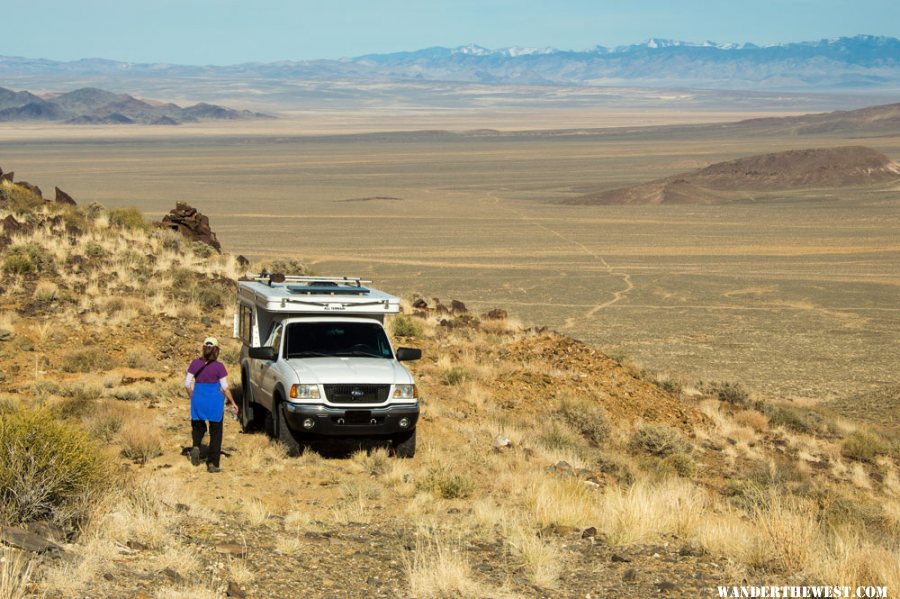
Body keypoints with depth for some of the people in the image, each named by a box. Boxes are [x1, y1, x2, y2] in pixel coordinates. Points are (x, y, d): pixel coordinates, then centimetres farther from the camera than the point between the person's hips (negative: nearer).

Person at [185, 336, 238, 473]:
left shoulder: (195, 363, -1)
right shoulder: (219, 366, -8)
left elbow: (187, 384, 0)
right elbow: (225, 387, -7)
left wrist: (192, 397, 16)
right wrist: (233, 403, 4)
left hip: (198, 399, 2)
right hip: (215, 400, -2)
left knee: (198, 426, 23)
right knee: (215, 432, 9)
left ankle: (196, 446, -7)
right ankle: (212, 464, 8)